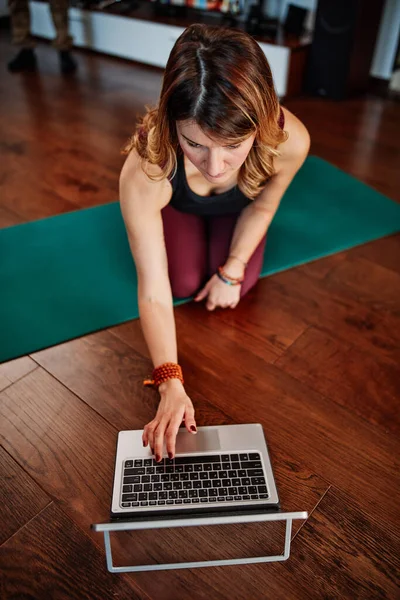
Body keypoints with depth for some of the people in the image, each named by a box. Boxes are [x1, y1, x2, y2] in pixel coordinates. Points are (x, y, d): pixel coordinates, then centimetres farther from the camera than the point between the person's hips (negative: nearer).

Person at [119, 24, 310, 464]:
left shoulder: (290, 140, -41)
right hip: (178, 204, 0)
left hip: (237, 205, 1)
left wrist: (232, 270, -15)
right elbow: (154, 291, -40)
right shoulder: (145, 171, -45)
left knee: (243, 283, -8)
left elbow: (262, 205, -18)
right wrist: (170, 384, -43)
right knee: (185, 283, -10)